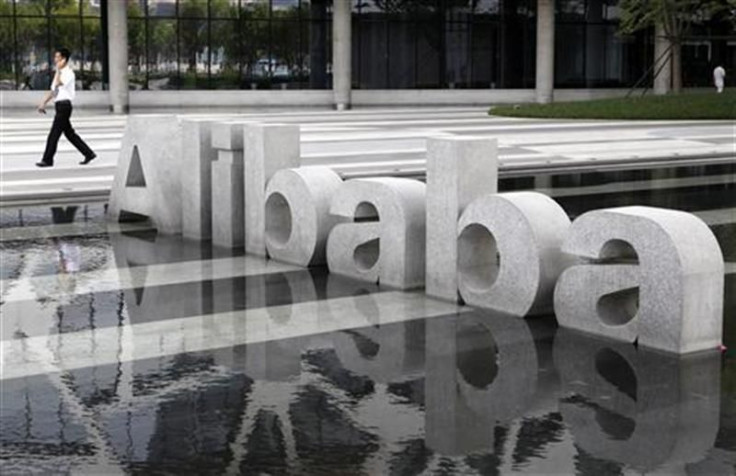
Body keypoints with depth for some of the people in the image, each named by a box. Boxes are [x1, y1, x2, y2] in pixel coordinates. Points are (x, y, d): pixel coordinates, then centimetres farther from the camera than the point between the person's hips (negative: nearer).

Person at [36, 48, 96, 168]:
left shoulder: (68, 72, -10)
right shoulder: (60, 73, 17)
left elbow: (58, 83, -26)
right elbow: (52, 90, 21)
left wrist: (58, 69, -18)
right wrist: (43, 103, 15)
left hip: (64, 105, -9)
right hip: (60, 105, 9)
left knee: (54, 133, -7)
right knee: (69, 133, 12)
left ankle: (47, 160, -2)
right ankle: (89, 154, 17)